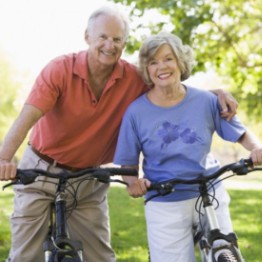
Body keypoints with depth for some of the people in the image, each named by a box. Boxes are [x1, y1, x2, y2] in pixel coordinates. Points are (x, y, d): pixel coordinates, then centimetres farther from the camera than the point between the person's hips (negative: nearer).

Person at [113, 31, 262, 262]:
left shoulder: (206, 101, -4)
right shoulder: (136, 111, -7)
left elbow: (241, 134, 5)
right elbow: (128, 164, 0)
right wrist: (133, 182, -21)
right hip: (165, 205, -1)